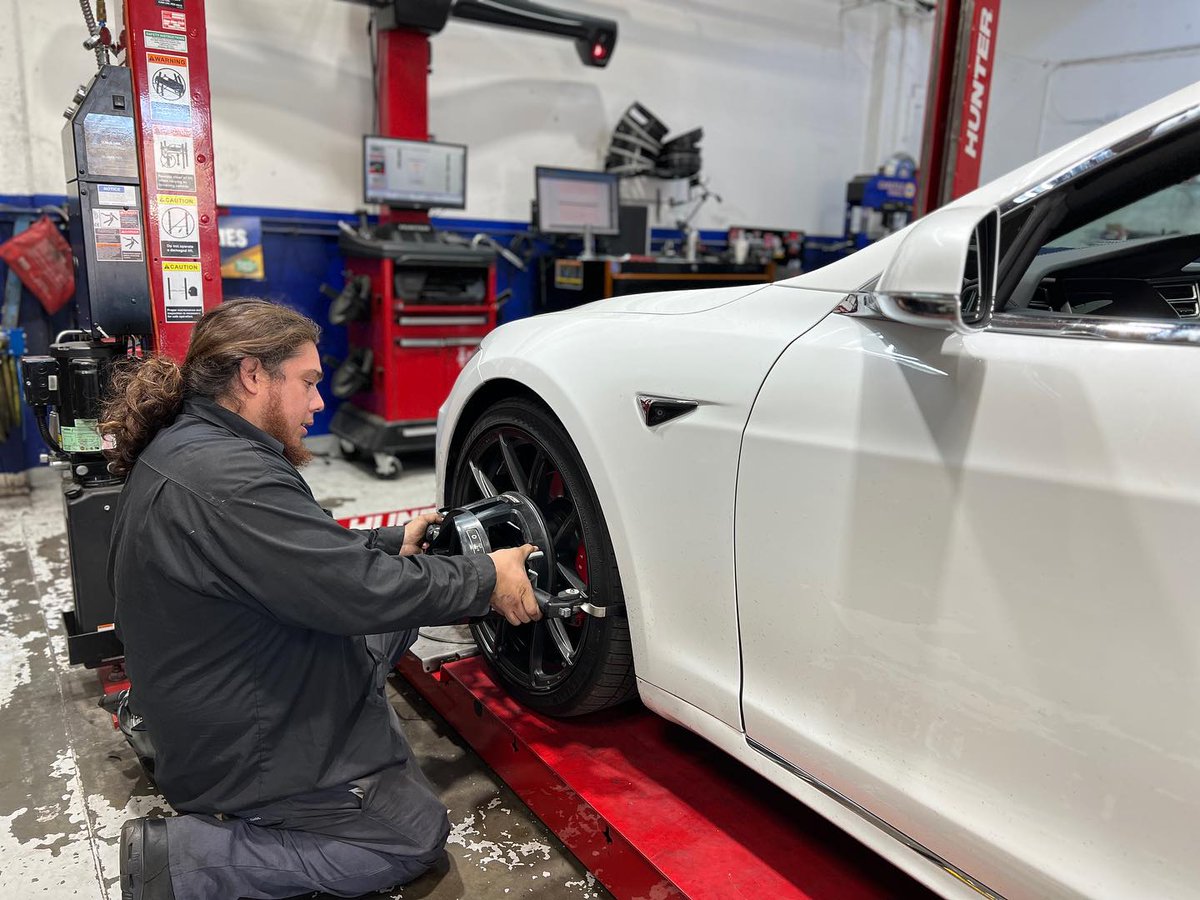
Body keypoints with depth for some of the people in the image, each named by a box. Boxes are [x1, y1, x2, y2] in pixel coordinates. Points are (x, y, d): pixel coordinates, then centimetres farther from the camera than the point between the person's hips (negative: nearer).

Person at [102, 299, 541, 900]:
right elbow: (363, 592, -30)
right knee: (418, 834, 4)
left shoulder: (180, 446, 3)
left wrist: (393, 544, 8)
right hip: (244, 754, -10)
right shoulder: (225, 479, -31)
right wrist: (487, 579, -17)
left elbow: (304, 555, 14)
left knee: (408, 585, 11)